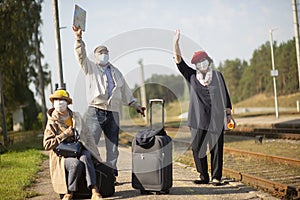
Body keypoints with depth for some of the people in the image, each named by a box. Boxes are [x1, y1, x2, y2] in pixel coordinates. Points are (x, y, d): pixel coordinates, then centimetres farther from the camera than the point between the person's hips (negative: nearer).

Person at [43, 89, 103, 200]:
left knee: (85, 157, -33)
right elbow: (47, 145, -6)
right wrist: (64, 135, -12)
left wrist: (96, 154, 17)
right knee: (76, 164, -35)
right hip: (62, 156, -3)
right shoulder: (52, 123, 1)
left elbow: (87, 136, 22)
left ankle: (94, 191, -42)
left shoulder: (76, 117, 14)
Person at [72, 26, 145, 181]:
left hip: (113, 114, 4)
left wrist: (136, 105, 23)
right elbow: (81, 55, -6)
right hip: (95, 112, -4)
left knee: (113, 146, 5)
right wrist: (78, 38, -19)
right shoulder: (90, 68, 10)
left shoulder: (116, 72, 23)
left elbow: (125, 92, 28)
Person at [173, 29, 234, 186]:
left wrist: (229, 114, 10)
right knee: (197, 147, -2)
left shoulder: (217, 76, 10)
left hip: (216, 118, -1)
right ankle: (203, 177, 10)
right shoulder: (191, 76, 9)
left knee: (216, 147, -3)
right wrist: (176, 43, -12)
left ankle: (216, 177, 5)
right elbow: (179, 60, 0)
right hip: (198, 118, 1)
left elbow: (225, 95, 13)